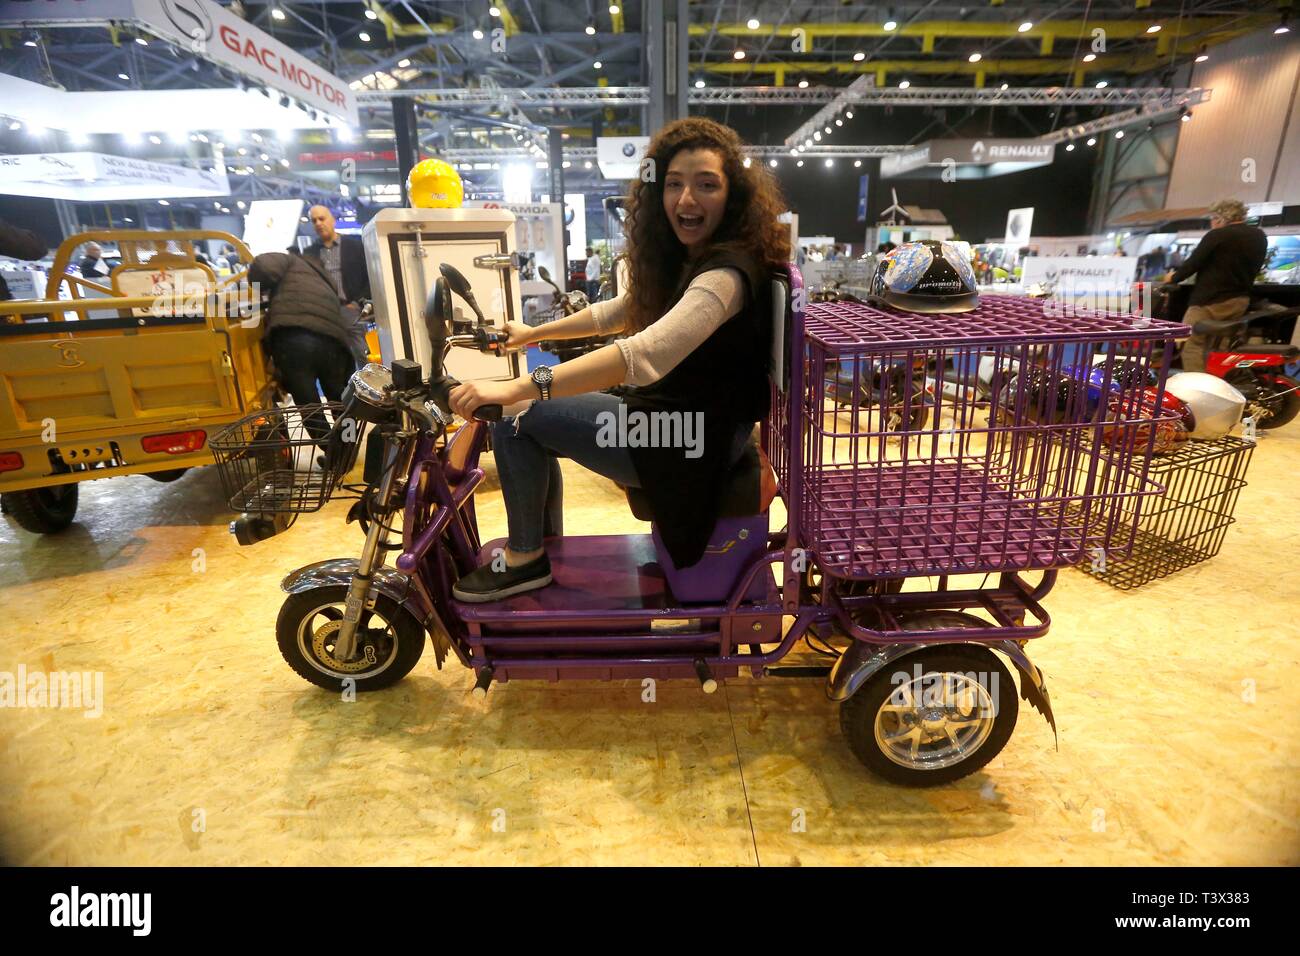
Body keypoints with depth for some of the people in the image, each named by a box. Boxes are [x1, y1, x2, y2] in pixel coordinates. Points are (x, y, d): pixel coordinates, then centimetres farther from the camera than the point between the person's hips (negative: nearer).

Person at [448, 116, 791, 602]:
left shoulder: (726, 273, -23)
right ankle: (545, 546, 30)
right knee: (535, 425, 16)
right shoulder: (685, 259, 8)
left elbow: (645, 353, -39)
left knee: (517, 422, -11)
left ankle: (526, 560, 8)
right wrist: (534, 333, 21)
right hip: (675, 420, 10)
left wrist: (518, 388, -43)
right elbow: (624, 310, 22)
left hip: (691, 448, -10)